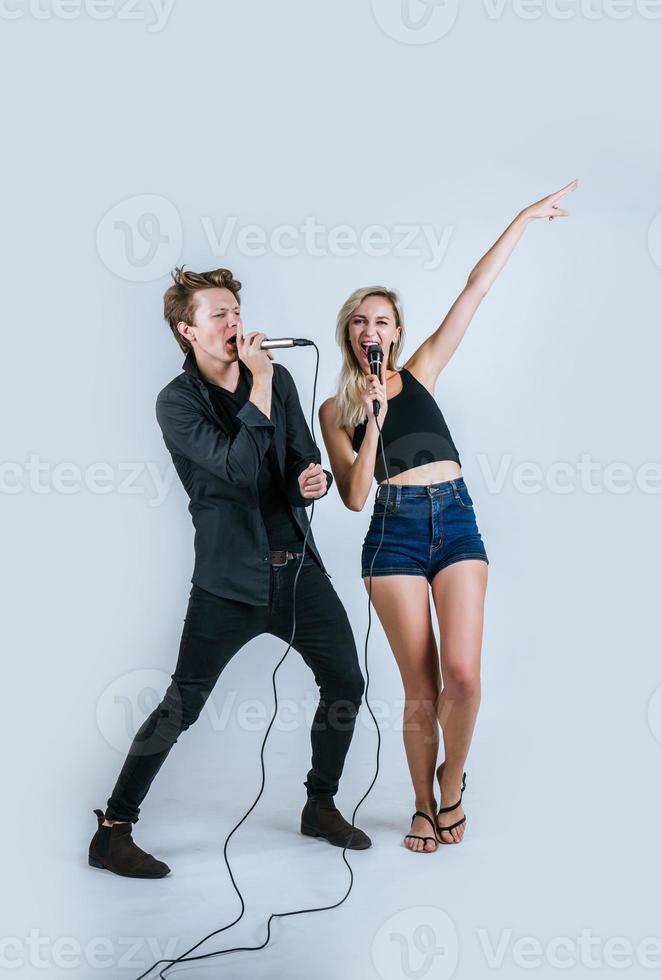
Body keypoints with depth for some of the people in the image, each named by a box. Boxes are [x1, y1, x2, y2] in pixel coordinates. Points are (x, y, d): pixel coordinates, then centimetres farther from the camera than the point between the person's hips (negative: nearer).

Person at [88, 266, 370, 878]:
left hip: (298, 564, 5)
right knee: (183, 705, -3)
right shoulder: (176, 402, -7)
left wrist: (314, 476, -9)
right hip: (230, 579, -5)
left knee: (346, 683, 7)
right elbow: (238, 466, -20)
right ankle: (112, 832, 12)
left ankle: (320, 806, 28)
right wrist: (259, 384, -18)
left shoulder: (277, 378, 8)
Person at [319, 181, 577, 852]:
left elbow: (475, 291, 9)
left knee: (462, 673, -13)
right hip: (395, 532, -1)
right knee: (421, 688, -1)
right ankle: (425, 807, 20)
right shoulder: (336, 410, 9)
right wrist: (372, 420, -11)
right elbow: (353, 496, -2)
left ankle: (452, 782, 15)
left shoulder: (420, 371, 11)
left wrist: (524, 219, 9)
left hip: (456, 522, 1)